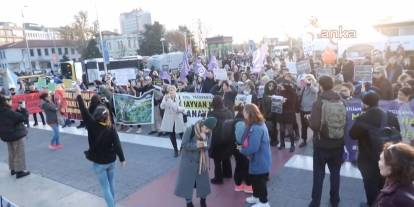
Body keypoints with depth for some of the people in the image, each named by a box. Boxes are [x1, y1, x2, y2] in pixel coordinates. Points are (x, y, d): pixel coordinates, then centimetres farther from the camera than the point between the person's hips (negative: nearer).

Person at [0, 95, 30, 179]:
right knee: (19, 153, 2)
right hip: (17, 134, -8)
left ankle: (13, 169, 31)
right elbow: (21, 118, -26)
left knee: (11, 153, 21)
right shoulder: (8, 112, -25)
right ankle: (20, 171, 6)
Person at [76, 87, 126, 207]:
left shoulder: (92, 125, -17)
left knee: (105, 188, 7)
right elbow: (117, 144, -13)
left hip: (99, 163, -3)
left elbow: (84, 111, -10)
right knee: (111, 185, 20)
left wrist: (79, 96, -3)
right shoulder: (111, 128, -11)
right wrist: (122, 159, -5)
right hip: (111, 161, 3)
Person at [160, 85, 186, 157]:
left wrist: (178, 108, -24)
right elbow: (162, 106, -15)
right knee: (172, 135, 7)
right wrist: (165, 100, -29)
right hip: (169, 119, 2)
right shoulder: (166, 97, -4)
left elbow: (183, 109, -4)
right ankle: (175, 150, 25)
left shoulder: (179, 98, -7)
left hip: (178, 119, -1)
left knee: (182, 134, 5)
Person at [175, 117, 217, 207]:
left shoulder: (208, 133, -9)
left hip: (201, 161, 4)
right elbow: (184, 145, -18)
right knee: (187, 181, 5)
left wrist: (204, 140, -27)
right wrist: (196, 145, -32)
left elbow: (207, 147, -6)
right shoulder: (190, 130, -22)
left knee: (203, 180, 11)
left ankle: (203, 200, 35)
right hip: (188, 160, -3)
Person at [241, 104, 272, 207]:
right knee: (254, 179, 25)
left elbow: (253, 148, -33)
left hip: (260, 161, -10)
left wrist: (242, 150, -15)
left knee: (260, 181, 9)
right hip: (258, 160, 10)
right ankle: (256, 196, 45)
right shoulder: (258, 124, 3)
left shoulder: (256, 128, -31)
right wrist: (244, 149, -3)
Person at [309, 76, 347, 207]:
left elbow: (314, 125, -24)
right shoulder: (341, 102, -4)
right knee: (335, 172, 18)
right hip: (338, 143, 4)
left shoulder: (319, 103, -18)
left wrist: (310, 120, -4)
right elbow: (346, 122, 6)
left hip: (322, 144, -4)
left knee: (318, 174, 8)